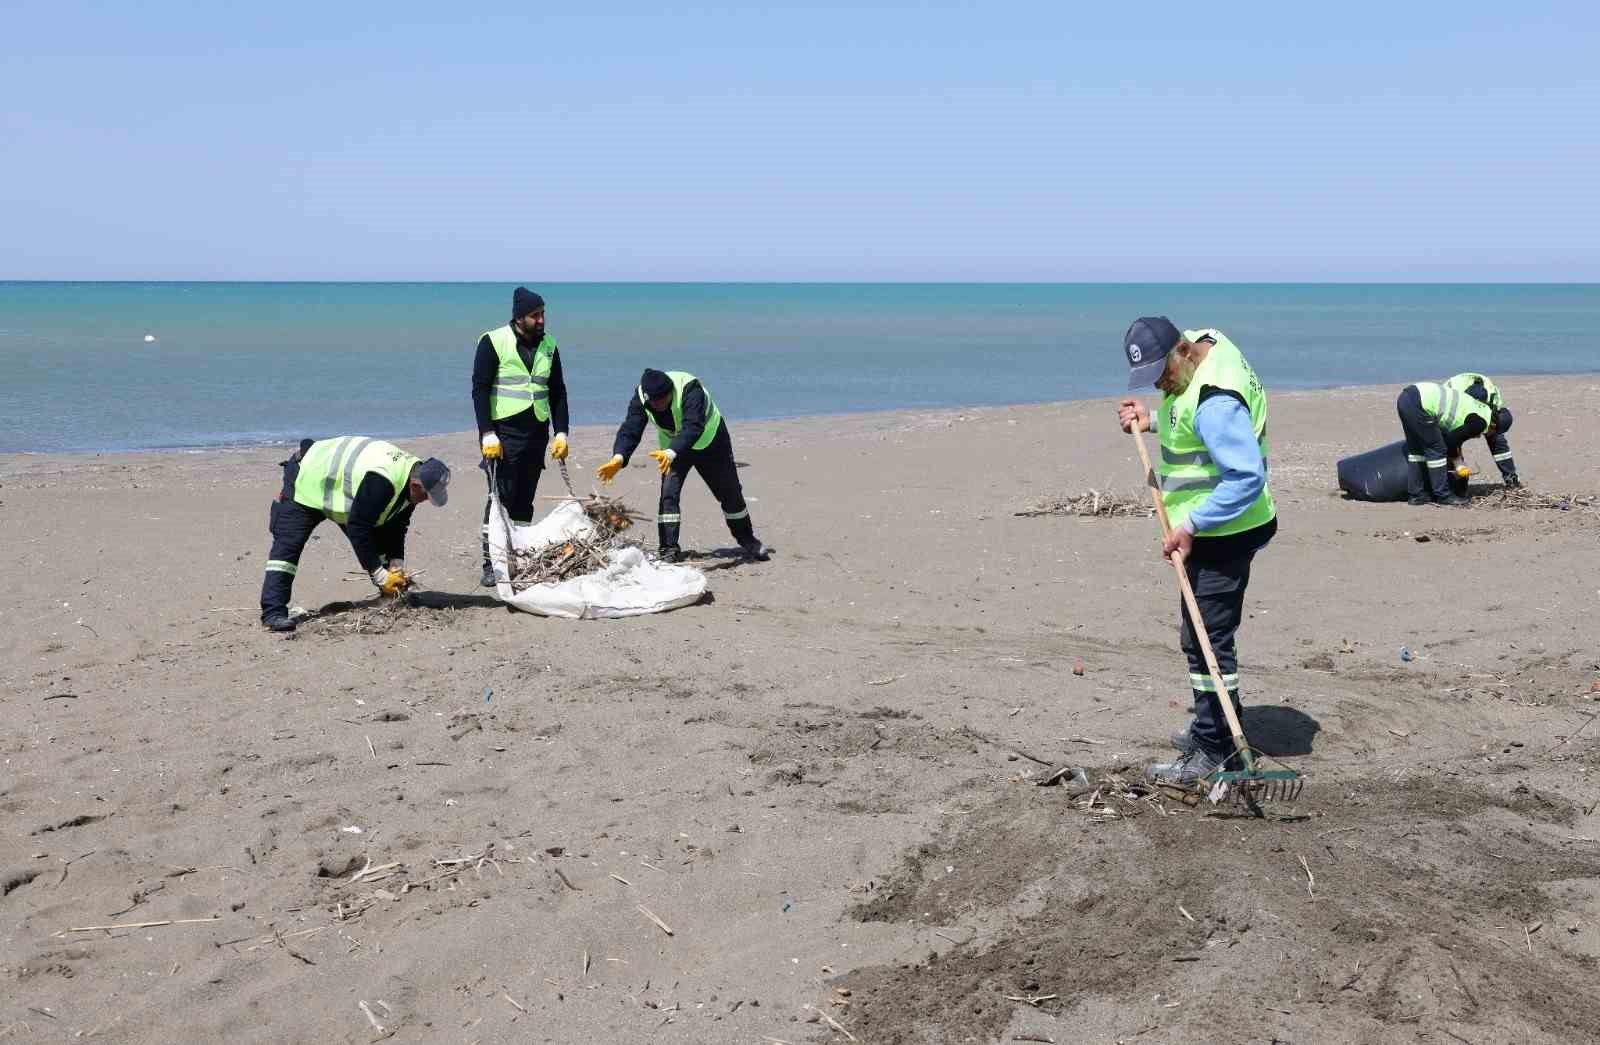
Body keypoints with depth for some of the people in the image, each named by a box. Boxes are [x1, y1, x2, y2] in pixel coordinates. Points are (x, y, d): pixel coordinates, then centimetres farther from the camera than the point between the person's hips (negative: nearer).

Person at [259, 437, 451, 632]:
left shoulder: (412, 477, -13)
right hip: (306, 480, -9)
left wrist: (397, 566, -13)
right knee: (287, 546, -18)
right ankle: (274, 612, -22)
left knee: (377, 543, 7)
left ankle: (394, 597, 19)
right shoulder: (380, 482, -42)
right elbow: (358, 528, -37)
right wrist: (380, 576, -33)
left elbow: (395, 527, -2)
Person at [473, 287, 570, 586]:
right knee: (500, 499, -9)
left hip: (536, 434, 5)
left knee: (524, 502, 8)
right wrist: (487, 434, -15)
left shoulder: (548, 346, 9)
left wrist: (561, 433, 4)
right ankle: (490, 563, -5)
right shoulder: (493, 342, -6)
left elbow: (558, 392, 13)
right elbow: (480, 389, -8)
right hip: (503, 433, -5)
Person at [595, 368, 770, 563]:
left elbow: (693, 428, -51)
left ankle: (748, 541, 27)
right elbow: (630, 430, -28)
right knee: (668, 494, -16)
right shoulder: (640, 397, -24)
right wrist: (619, 457, -47)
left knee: (729, 493, 7)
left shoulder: (690, 388, -40)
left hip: (709, 439, -3)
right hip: (673, 448, 3)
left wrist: (672, 453, -67)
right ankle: (669, 550, -12)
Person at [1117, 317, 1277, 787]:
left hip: (1224, 533, -11)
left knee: (1206, 639, -7)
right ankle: (1213, 729, 34)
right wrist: (1152, 422, 10)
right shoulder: (1204, 348, 6)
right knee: (1202, 634, 21)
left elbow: (1246, 476, -32)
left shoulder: (1215, 400, -27)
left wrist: (1190, 526, -29)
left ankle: (1214, 752, 1)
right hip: (1211, 529, 11)